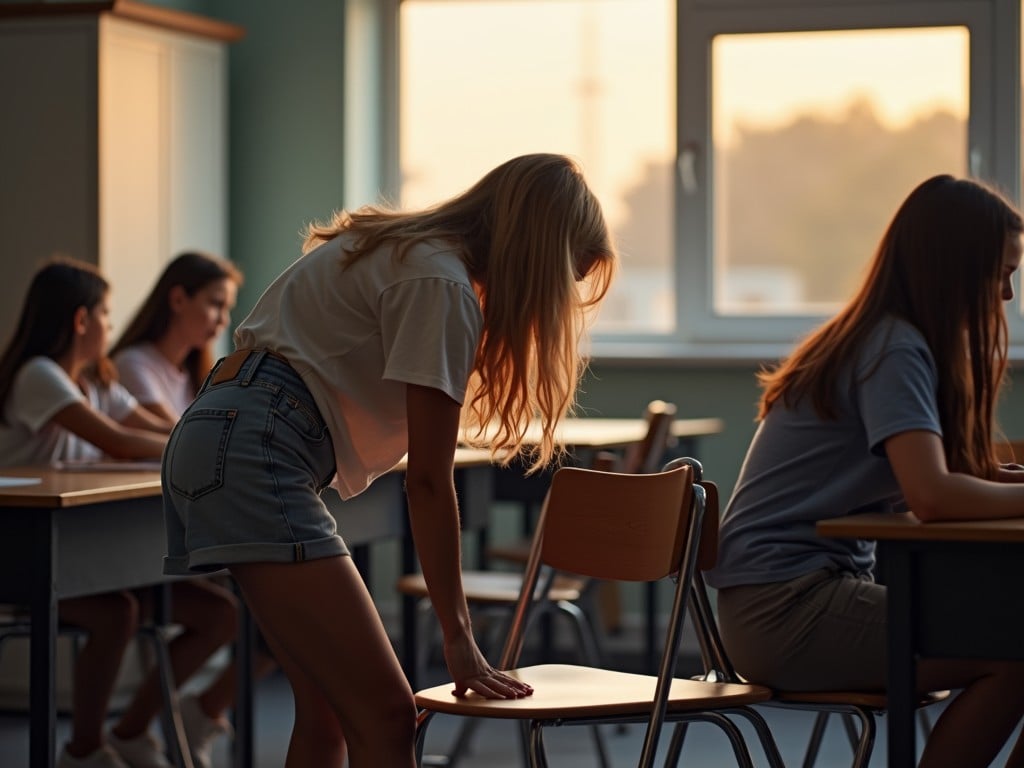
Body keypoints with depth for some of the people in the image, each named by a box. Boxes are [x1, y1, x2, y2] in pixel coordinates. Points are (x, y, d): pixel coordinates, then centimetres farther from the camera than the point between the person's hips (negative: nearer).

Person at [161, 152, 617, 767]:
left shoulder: (404, 249, 18)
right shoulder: (442, 284, -11)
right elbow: (429, 478, -12)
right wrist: (459, 635, -8)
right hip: (254, 455, -10)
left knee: (327, 710, 10)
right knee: (385, 716, -13)